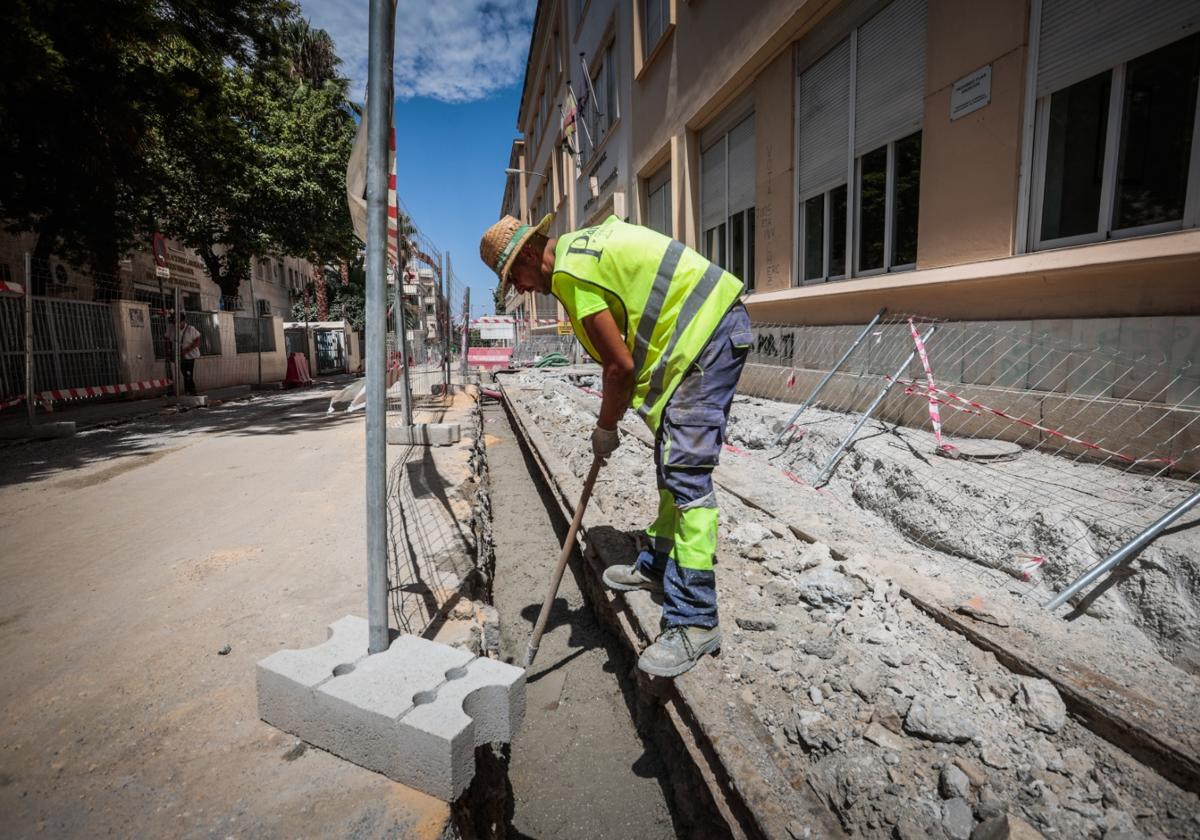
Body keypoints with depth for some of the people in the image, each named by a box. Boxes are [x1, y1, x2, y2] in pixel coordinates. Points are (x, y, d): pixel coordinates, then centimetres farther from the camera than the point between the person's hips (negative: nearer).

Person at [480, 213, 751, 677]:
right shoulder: (584, 245, 16)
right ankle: (658, 566, 31)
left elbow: (621, 365, -15)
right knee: (673, 461, 16)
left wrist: (605, 427, 0)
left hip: (705, 332, -11)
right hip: (713, 324, 11)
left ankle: (695, 620, -7)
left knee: (684, 471, -13)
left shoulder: (570, 272, -14)